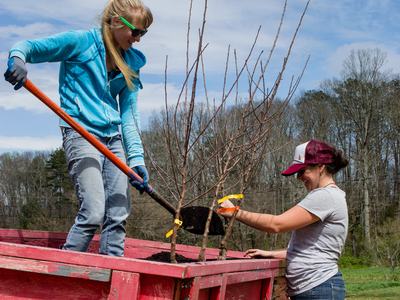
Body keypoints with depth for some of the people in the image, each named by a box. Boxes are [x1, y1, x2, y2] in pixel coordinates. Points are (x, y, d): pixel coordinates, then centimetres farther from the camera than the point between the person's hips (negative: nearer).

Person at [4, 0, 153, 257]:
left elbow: (129, 115, 8)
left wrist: (137, 158, -2)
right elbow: (29, 47, -3)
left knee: (118, 215, 4)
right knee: (94, 213, -17)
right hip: (81, 134, -6)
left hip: (114, 138, 7)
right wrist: (17, 59, -28)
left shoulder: (132, 62, 11)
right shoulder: (81, 41, -4)